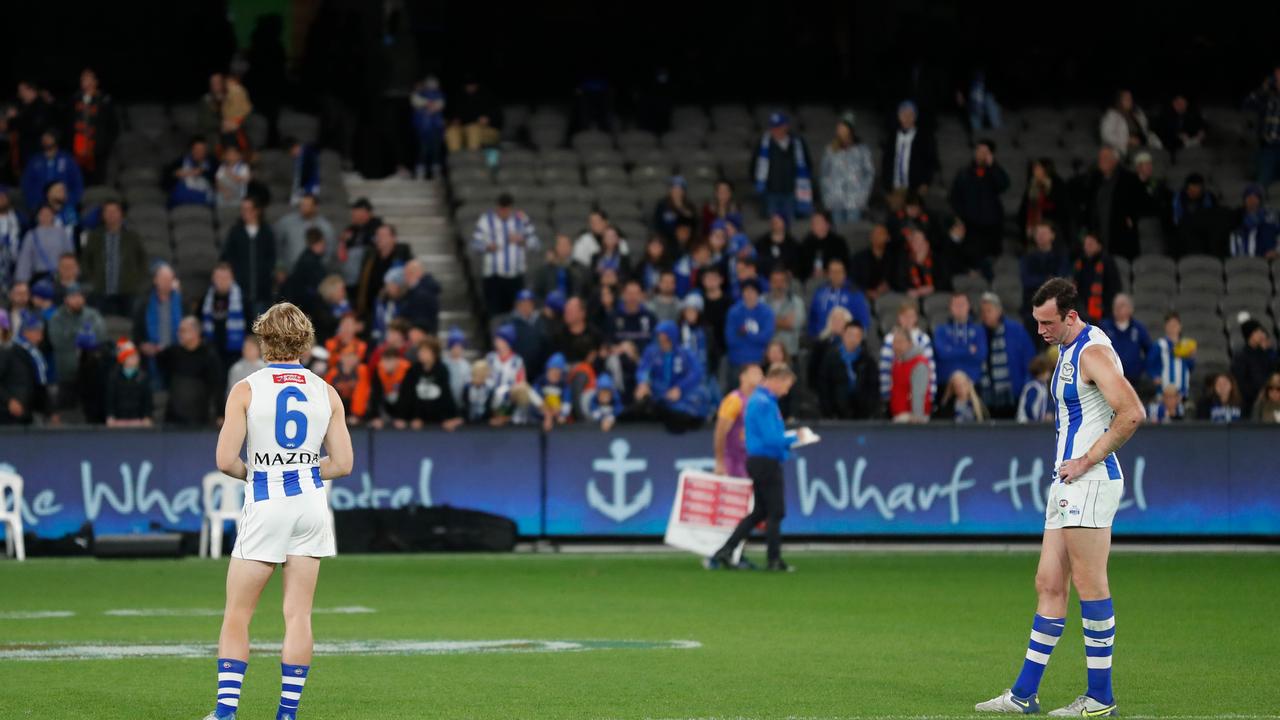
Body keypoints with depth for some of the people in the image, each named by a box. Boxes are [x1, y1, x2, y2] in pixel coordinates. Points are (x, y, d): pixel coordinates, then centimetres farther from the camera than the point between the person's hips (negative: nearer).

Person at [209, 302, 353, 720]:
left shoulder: (246, 389, -6)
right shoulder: (326, 392, 4)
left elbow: (226, 460, -11)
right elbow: (342, 464, 5)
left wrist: (253, 472, 9)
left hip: (265, 505, -3)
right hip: (311, 502, 3)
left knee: (236, 614, 4)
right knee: (298, 614, 6)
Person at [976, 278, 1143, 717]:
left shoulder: (1093, 352, -13)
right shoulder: (1067, 351, 18)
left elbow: (1131, 413, -24)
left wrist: (1087, 460, -18)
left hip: (1090, 481, -10)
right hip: (1067, 483, 10)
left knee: (1090, 586, -6)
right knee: (1049, 585, 8)